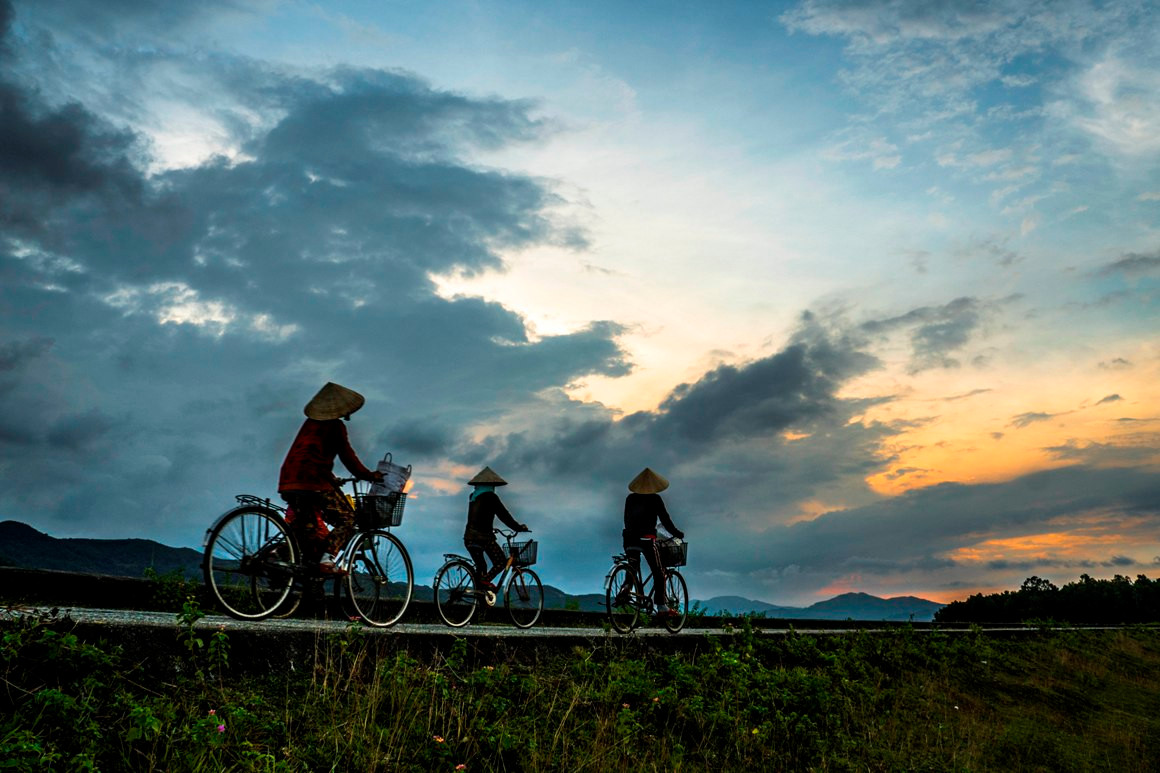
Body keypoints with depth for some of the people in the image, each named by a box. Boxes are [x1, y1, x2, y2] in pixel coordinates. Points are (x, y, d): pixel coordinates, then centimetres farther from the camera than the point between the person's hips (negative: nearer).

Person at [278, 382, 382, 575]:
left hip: (289, 480, 8)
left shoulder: (310, 422, 23)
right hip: (314, 482, -8)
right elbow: (348, 457, -1)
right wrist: (369, 476, 10)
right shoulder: (335, 426, 0)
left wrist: (332, 479, 39)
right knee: (346, 520, 0)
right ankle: (327, 560, -17)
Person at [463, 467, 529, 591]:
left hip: (469, 537, 7)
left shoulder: (473, 497, 17)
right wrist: (519, 527, 2)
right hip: (483, 537, -7)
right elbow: (504, 515, -6)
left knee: (480, 567, 18)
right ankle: (485, 580, -17)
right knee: (501, 562, 3)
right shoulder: (490, 497, -6)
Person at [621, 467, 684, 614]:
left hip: (630, 539, 5)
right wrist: (678, 534, 11)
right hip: (647, 538, -5)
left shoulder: (630, 498, 13)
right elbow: (665, 519, 0)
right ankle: (661, 606, -5)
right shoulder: (655, 499, -1)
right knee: (659, 572, 0)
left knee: (632, 571, 15)